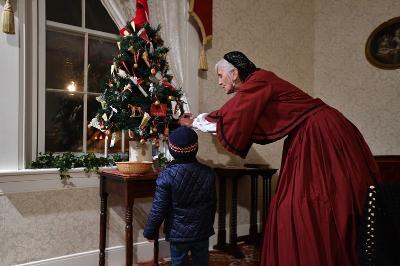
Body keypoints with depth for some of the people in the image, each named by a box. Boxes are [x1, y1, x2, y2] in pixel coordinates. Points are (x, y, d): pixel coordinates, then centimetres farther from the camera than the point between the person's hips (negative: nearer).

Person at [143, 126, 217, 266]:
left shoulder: (167, 175, -18)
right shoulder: (208, 173, -6)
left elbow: (158, 209, -14)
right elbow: (213, 204, 4)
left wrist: (149, 232, 0)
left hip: (178, 234, -3)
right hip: (202, 233, 3)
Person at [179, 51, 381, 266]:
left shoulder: (258, 82, -15)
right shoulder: (254, 89, 13)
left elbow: (226, 118, -14)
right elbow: (230, 120, 20)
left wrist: (195, 121, 2)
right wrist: (195, 121, 23)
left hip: (322, 134, -9)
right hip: (305, 138, 9)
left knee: (314, 210, -4)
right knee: (293, 208, 10)